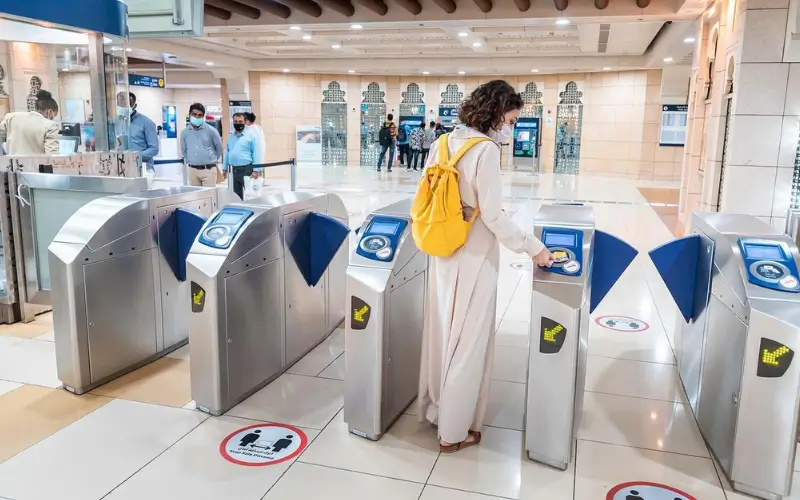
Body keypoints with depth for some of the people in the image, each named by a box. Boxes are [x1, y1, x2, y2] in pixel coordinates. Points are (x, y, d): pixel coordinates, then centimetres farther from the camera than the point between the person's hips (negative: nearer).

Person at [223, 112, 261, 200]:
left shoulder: (251, 136, -3)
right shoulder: (230, 137, 15)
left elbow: (256, 154, -8)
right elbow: (227, 153, 19)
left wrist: (255, 170, -14)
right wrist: (225, 168, 14)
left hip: (246, 169, -6)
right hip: (234, 170, 6)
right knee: (236, 194, 11)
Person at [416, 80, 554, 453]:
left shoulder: (442, 143, 5)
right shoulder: (486, 150, -18)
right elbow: (493, 216, -20)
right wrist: (533, 247, -11)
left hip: (443, 252, 8)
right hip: (474, 257, -8)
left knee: (441, 330, 18)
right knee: (468, 341, 3)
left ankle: (434, 406, 34)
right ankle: (455, 430, 13)